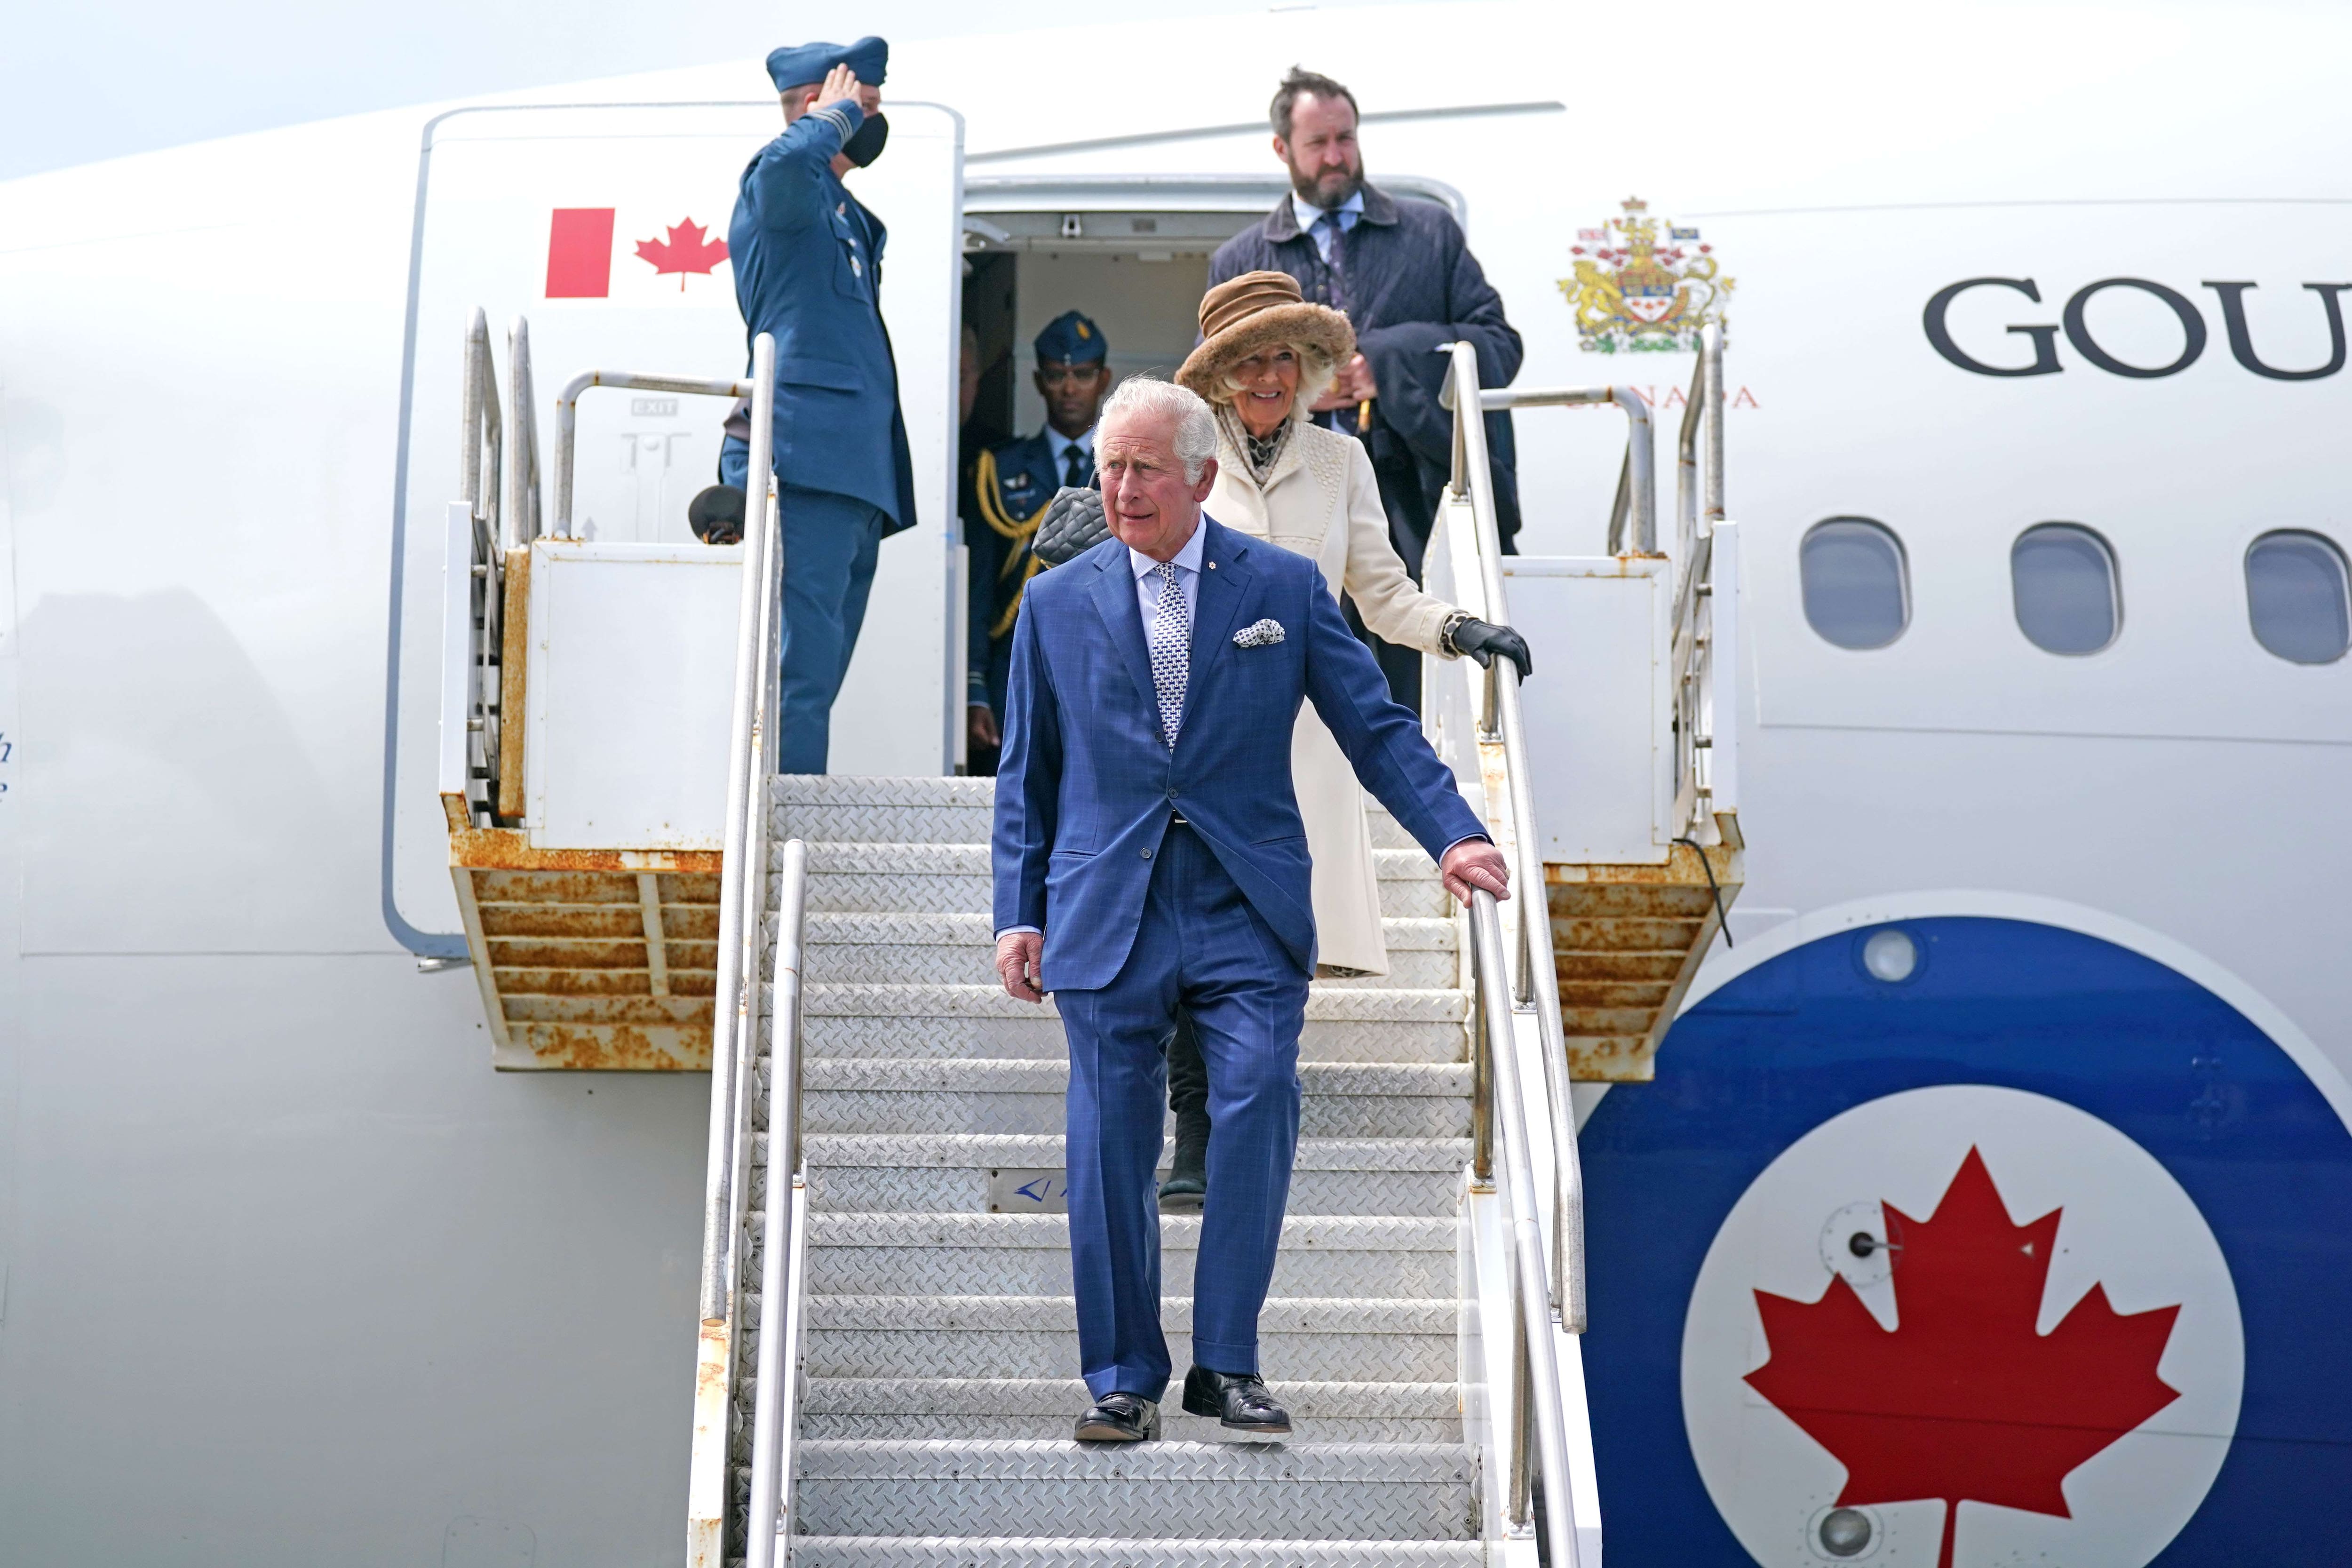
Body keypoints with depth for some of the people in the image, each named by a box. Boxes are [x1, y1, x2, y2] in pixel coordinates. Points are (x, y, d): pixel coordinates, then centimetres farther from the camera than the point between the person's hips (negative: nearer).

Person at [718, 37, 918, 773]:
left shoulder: (844, 212, 25)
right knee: (800, 675, -15)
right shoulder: (777, 190, -3)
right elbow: (787, 161, -26)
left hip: (853, 476, 10)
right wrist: (838, 115, -9)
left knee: (816, 680, 10)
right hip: (808, 461, -10)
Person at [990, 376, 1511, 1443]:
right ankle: (1124, 1378, 15)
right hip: (1107, 914, 1)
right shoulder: (1055, 604, 10)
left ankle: (1226, 1365, 2)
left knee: (1258, 1105, -13)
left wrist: (1452, 833, -7)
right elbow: (1027, 775, 13)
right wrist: (1018, 914, 6)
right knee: (1111, 1151, 2)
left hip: (1247, 913, -1)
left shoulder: (1284, 587, 7)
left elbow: (1375, 727, 6)